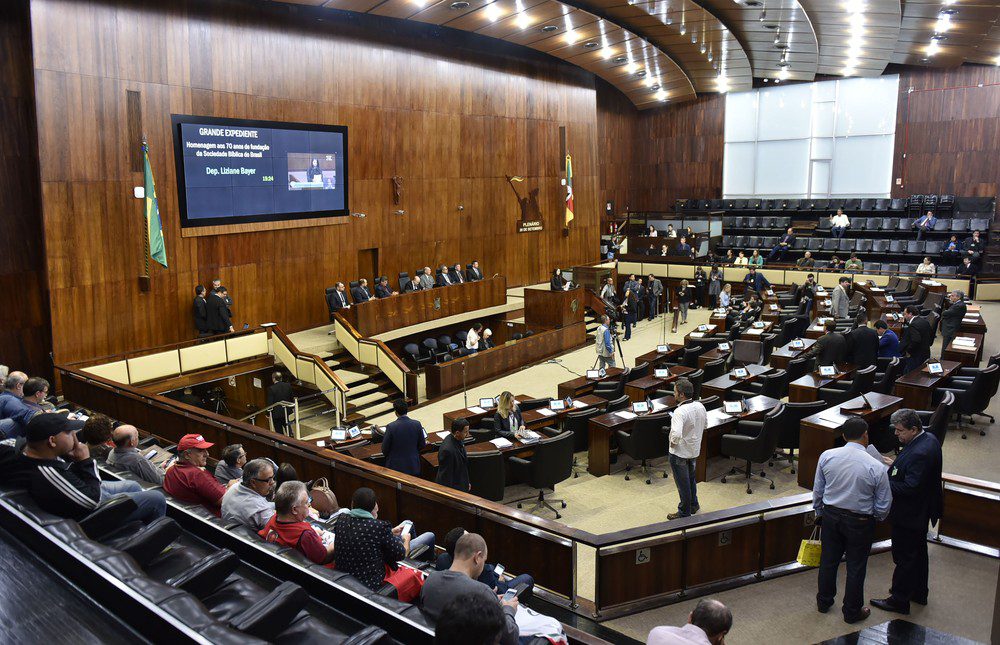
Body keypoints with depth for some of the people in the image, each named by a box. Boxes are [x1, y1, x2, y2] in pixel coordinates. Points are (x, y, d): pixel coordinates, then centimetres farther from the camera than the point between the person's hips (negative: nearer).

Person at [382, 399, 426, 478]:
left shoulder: (391, 427, -17)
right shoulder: (417, 424, -9)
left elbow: (384, 450, -7)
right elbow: (422, 445, 3)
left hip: (396, 467, -3)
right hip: (413, 467, 3)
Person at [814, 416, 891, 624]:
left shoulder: (826, 456, -12)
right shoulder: (876, 467, -20)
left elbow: (817, 490, 0)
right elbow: (883, 505, -10)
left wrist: (819, 512, 17)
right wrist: (877, 518, 13)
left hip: (830, 516, 3)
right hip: (860, 522, -3)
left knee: (828, 560, 19)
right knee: (856, 567, 14)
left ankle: (824, 601, 37)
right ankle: (852, 611, 30)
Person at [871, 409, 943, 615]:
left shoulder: (920, 453, -32)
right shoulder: (928, 438, -1)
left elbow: (910, 488, -31)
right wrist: (896, 465, 1)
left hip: (909, 515, -10)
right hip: (921, 512, 10)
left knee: (904, 557, 5)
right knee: (918, 552, 24)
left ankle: (899, 601, 19)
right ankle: (918, 592, 41)